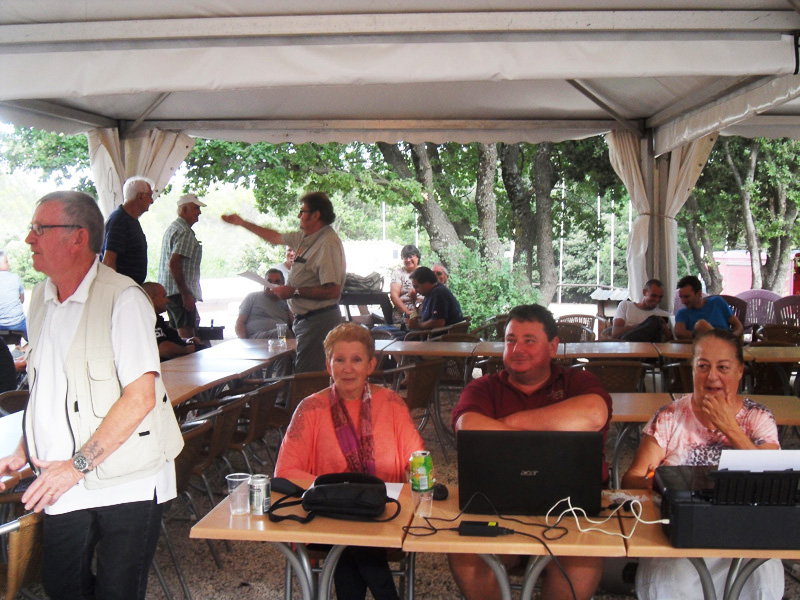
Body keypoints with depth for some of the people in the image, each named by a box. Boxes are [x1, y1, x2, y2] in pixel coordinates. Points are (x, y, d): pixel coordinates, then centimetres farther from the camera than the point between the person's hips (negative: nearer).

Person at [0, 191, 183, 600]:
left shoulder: (123, 298, -15)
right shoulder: (40, 298, 10)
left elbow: (140, 397, -21)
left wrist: (78, 465, -20)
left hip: (125, 485, -6)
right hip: (63, 484, 7)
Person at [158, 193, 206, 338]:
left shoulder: (173, 228, 20)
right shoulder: (184, 232, -13)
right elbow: (174, 264, -23)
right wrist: (185, 294, -23)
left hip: (167, 292, 11)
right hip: (179, 292, -11)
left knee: (179, 333, 14)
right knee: (187, 334, -13)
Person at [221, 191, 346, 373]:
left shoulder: (328, 243, -19)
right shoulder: (305, 237, 12)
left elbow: (333, 291, -27)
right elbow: (276, 237, 31)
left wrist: (295, 291, -21)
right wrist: (242, 223, 37)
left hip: (318, 320, -10)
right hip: (306, 317, 11)